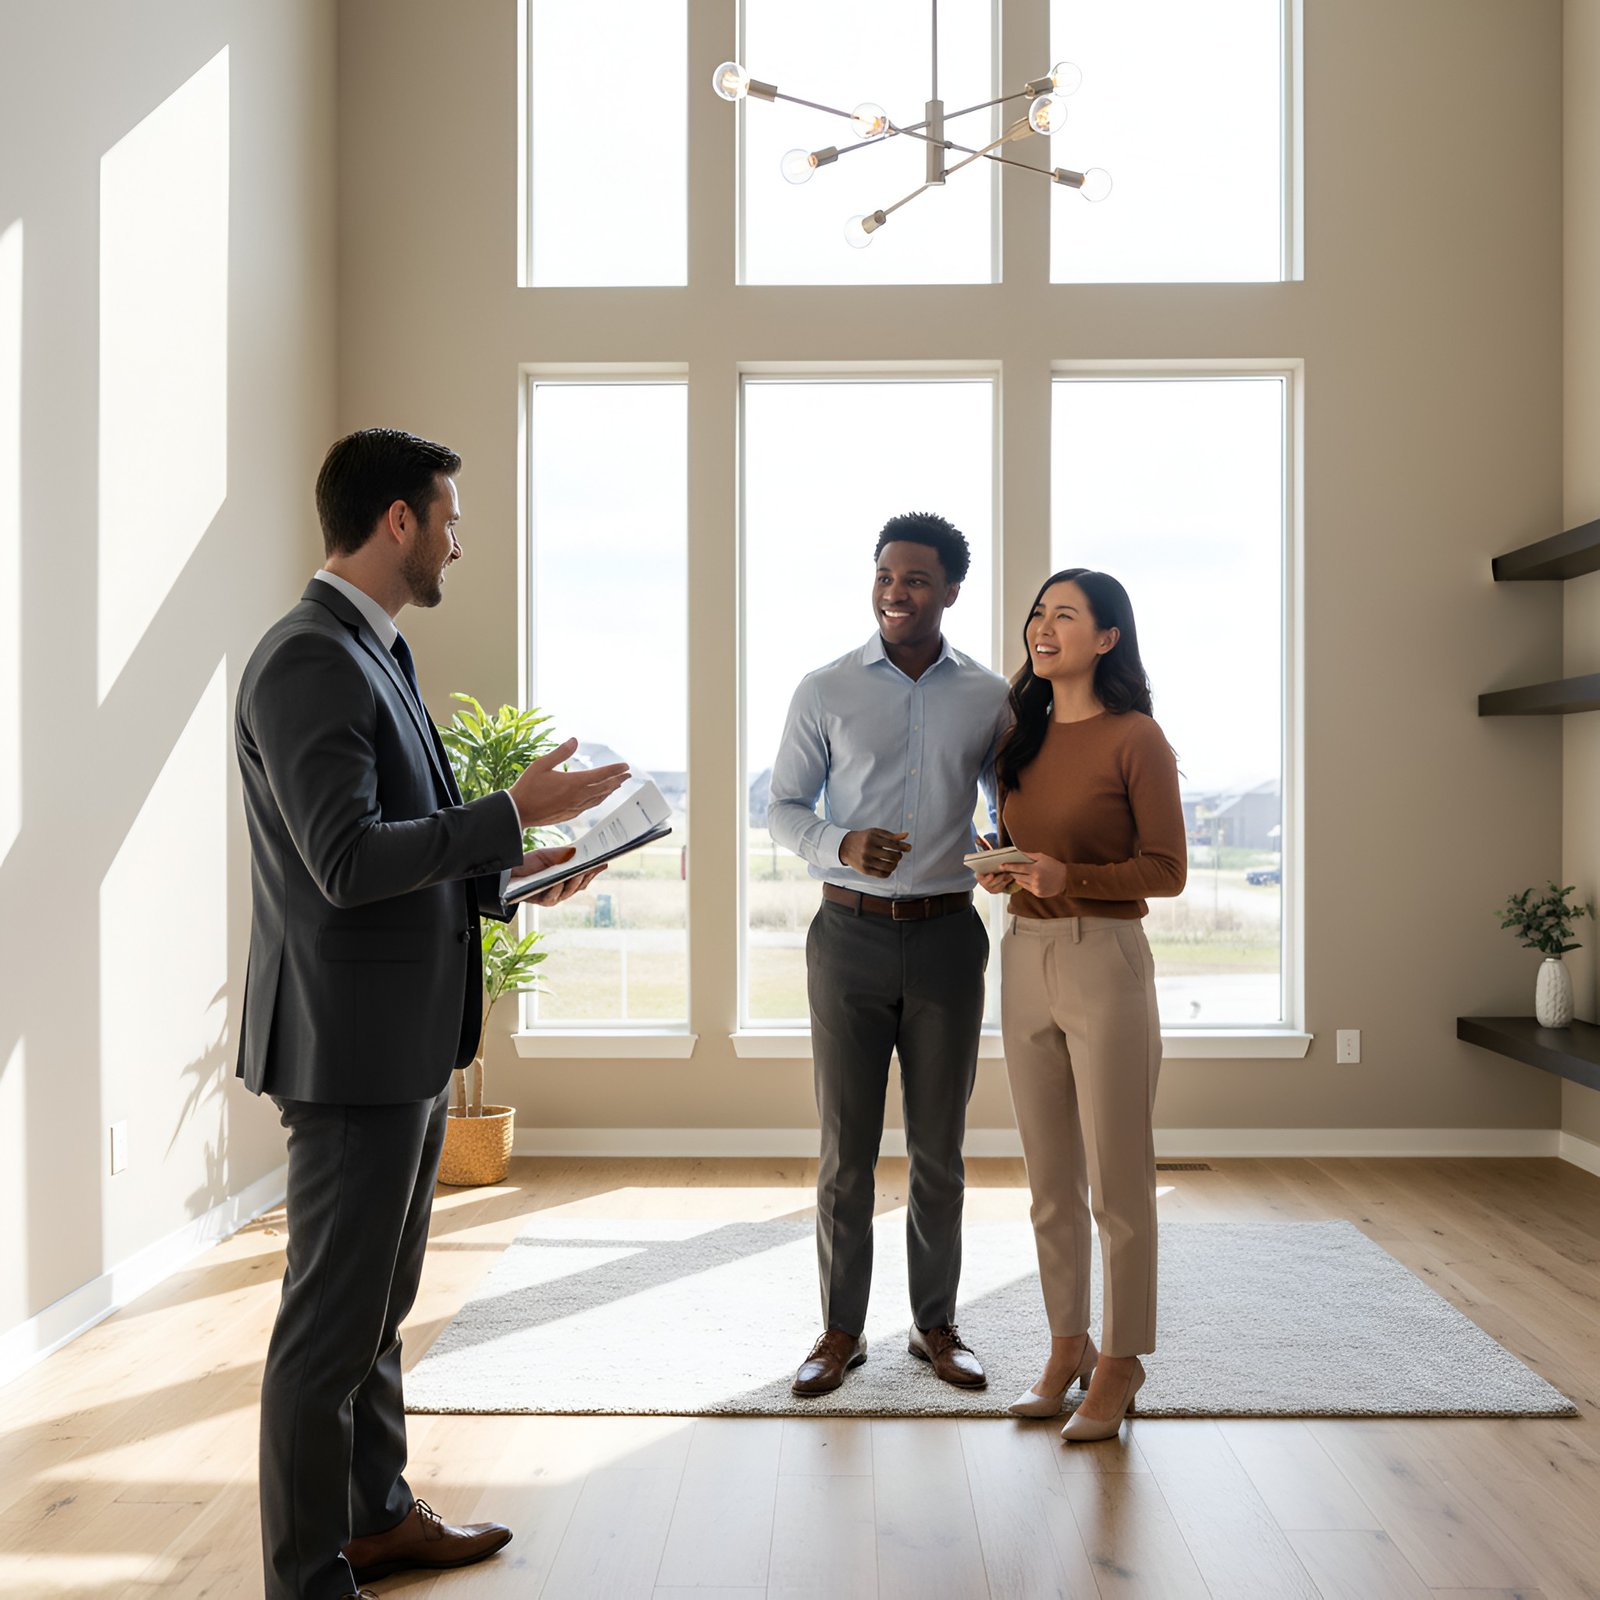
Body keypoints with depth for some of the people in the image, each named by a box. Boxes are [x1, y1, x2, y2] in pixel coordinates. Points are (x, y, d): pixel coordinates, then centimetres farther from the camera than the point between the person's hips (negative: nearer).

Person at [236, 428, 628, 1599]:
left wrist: (512, 877, 9)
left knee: (380, 1302, 21)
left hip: (412, 1037, 10)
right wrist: (517, 812, -21)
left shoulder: (373, 654, 14)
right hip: (352, 1041, -10)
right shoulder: (308, 661, -17)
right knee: (331, 1317, 3)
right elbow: (348, 861, -25)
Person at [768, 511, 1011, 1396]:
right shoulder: (825, 690, 0)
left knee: (939, 1148, 10)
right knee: (846, 1146, 6)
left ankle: (935, 1323, 27)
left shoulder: (987, 696, 4)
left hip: (947, 933, 1)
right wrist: (841, 845, -17)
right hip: (850, 931, -1)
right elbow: (783, 807, 3)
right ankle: (841, 1329, 21)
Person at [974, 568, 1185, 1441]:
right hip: (1024, 957, 6)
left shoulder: (1135, 738, -7)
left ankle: (1120, 1360, 19)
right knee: (1049, 1179, 13)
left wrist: (1070, 877, -21)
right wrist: (997, 871, -2)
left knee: (1117, 1181, 3)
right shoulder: (1022, 734, 11)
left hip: (1105, 961, -6)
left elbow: (1167, 869, -9)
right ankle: (1067, 1345, 27)